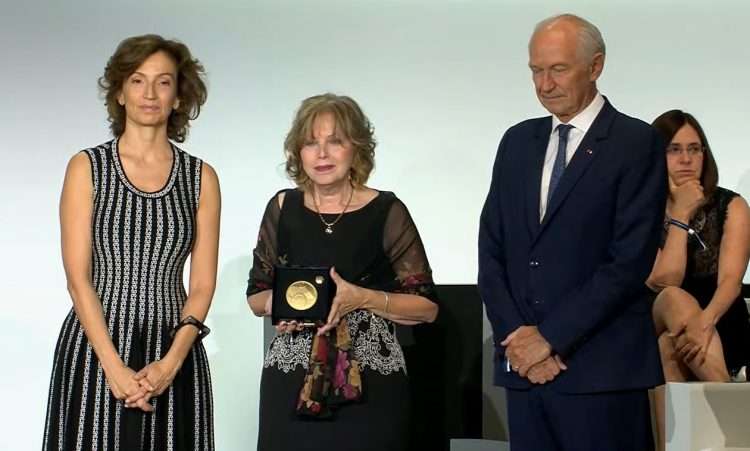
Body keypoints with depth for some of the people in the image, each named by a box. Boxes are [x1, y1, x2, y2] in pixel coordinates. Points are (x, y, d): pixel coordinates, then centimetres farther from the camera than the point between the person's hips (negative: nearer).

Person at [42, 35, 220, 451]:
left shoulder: (201, 178, 4)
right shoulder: (87, 167, 0)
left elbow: (202, 284, 2)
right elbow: (78, 278, -6)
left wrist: (171, 362, -11)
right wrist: (114, 366, -15)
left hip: (174, 356, 1)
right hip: (95, 349, -1)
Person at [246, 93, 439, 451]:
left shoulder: (387, 212, -4)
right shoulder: (282, 209, 5)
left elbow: (427, 307, -3)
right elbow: (256, 296, 13)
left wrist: (363, 299, -17)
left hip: (369, 390, -2)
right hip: (290, 385, 2)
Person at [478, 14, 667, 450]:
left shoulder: (637, 143, -4)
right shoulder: (518, 141, 13)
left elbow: (631, 259, -11)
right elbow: (492, 249, 11)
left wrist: (551, 336, -11)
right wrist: (516, 336, -3)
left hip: (601, 369, -5)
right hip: (523, 364, 5)